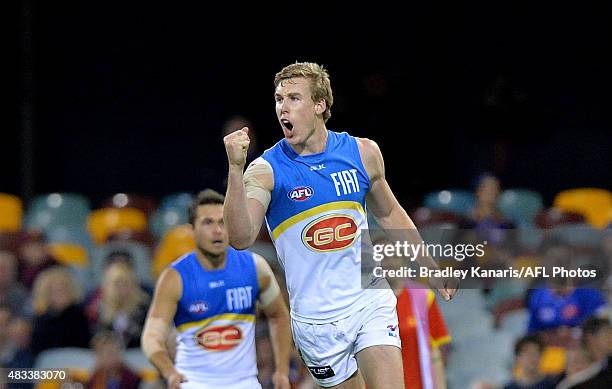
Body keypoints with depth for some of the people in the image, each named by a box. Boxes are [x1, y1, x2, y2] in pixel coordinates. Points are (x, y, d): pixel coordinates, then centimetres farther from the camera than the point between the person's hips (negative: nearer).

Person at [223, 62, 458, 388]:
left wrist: (430, 266, 18)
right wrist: (235, 169, -35)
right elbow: (241, 239, -25)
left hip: (371, 301, 2)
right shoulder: (266, 171, -10)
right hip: (316, 321, -1)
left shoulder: (363, 152, 1)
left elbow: (388, 213, 19)